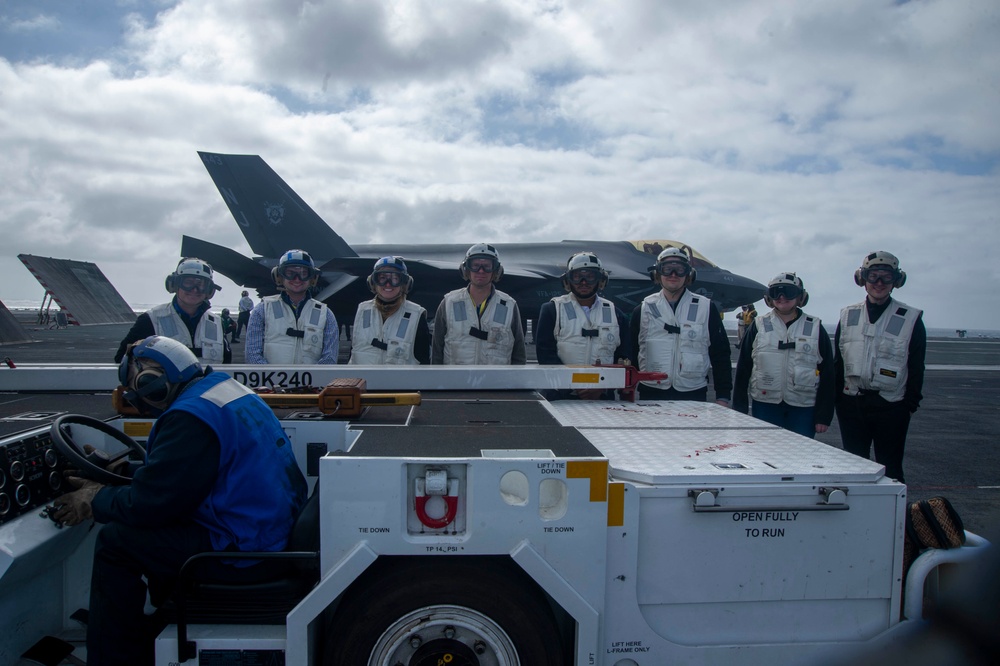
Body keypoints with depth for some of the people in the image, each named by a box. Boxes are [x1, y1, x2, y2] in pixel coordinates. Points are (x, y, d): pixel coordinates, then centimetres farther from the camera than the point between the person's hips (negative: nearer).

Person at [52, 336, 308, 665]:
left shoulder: (191, 416, -19)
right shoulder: (226, 389, 11)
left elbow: (151, 502, -16)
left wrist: (97, 502, 1)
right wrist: (123, 471, 19)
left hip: (244, 551, -10)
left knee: (115, 541, -2)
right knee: (161, 527, 25)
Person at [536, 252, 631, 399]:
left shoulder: (615, 314, 9)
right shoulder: (552, 310, 1)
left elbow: (623, 359, 7)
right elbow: (545, 354, -6)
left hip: (603, 398, 2)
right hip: (561, 398, -2)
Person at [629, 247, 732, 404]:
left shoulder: (706, 308, 4)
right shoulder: (643, 309, 6)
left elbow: (721, 355, 5)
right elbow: (630, 354, 9)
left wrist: (723, 396, 1)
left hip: (694, 395, 0)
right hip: (651, 395, 1)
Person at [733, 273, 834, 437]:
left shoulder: (815, 329, 5)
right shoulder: (758, 326, 5)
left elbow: (827, 374, 4)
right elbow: (743, 369, 5)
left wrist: (824, 416, -1)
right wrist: (739, 410, 0)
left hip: (804, 409, 0)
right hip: (765, 406, 0)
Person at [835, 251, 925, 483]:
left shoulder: (911, 319, -1)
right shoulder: (848, 316, 6)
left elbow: (916, 368, 0)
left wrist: (911, 404, -5)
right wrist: (837, 399, 4)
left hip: (891, 407, -2)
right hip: (852, 404, 3)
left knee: (890, 470, 5)